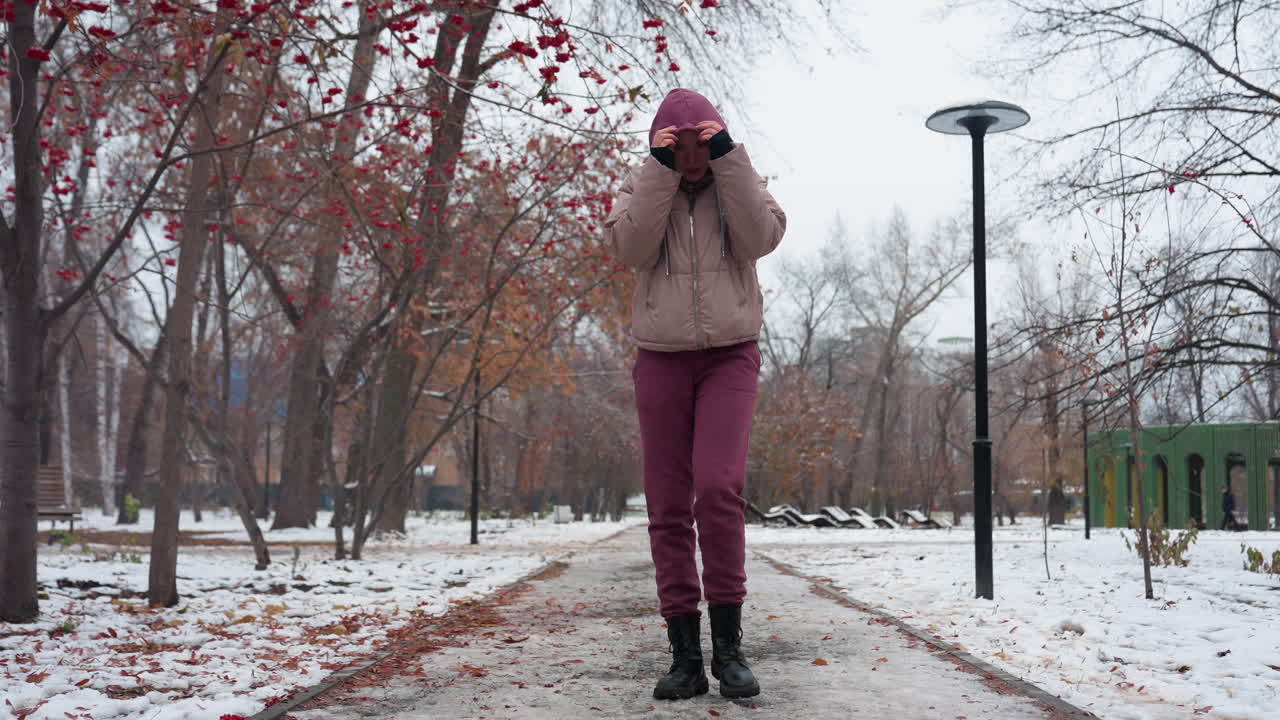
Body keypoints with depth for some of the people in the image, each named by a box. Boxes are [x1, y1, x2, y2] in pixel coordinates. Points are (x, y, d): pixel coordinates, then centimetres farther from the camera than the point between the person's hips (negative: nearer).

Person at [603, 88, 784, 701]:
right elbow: (630, 248, -11)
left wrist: (727, 159, -14)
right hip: (661, 357, 1)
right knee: (667, 507, -2)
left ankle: (728, 642, -8)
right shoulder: (641, 186, 7)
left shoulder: (738, 182, 8)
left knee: (718, 489, -20)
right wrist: (661, 170, -15)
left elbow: (761, 237, -11)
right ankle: (685, 654, 5)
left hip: (730, 355, -1)